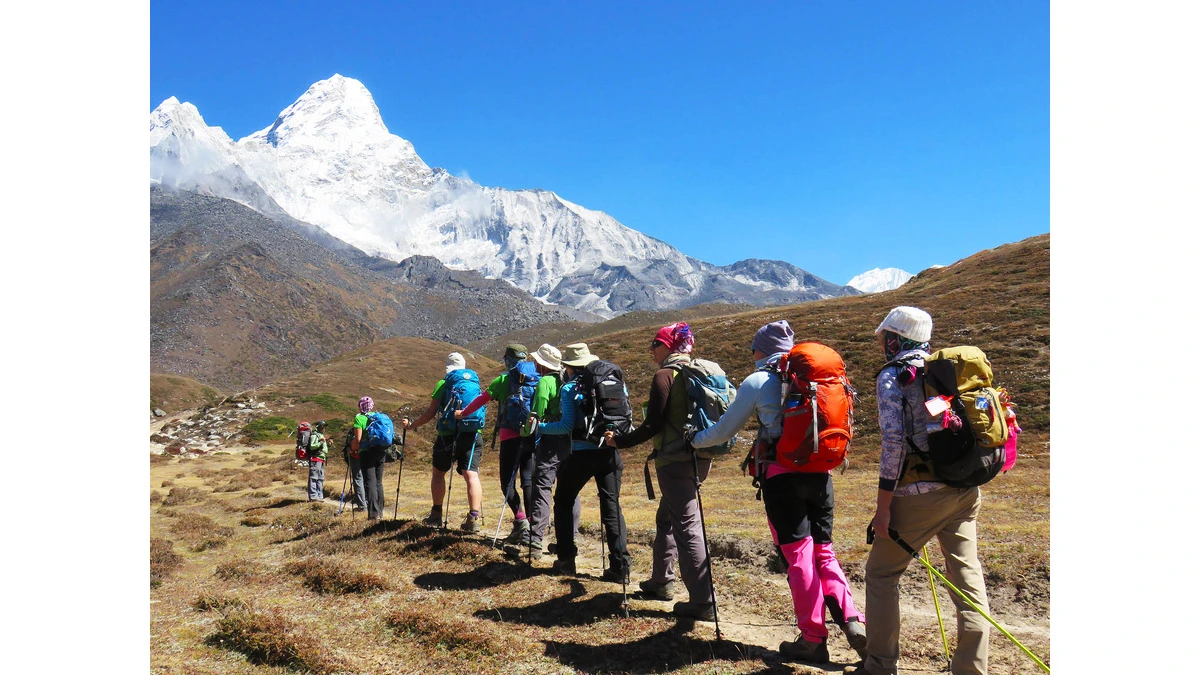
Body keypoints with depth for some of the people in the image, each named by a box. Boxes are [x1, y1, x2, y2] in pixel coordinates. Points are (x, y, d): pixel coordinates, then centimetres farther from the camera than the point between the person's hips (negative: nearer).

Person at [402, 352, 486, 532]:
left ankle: (436, 514, 25)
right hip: (472, 435, 2)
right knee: (471, 475, -5)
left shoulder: (442, 384, 4)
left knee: (438, 472, 18)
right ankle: (474, 518, -19)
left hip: (448, 435, -2)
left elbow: (430, 413, 3)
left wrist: (411, 425, 16)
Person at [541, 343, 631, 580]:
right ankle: (620, 565, 0)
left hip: (582, 454, -3)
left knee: (564, 501, 15)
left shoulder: (569, 388, -4)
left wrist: (539, 427, -1)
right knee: (612, 506, 6)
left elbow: (567, 425, -11)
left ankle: (566, 560, 15)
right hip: (610, 452, 4)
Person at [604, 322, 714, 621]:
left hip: (675, 460, -9)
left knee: (687, 528, -8)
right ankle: (661, 582, 33)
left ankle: (703, 602, -8)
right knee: (666, 518, 22)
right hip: (699, 458, 9)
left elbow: (653, 424, -15)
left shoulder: (665, 376, -11)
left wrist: (619, 440, -4)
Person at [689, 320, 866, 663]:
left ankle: (813, 640, 7)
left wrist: (694, 440, 23)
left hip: (782, 476, -5)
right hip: (820, 472, 5)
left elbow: (724, 431, 6)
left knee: (799, 556, 1)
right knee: (823, 551, 14)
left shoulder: (758, 381, -1)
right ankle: (853, 622, 1)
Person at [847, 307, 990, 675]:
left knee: (881, 573, 8)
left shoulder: (892, 376, -5)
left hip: (920, 493, -6)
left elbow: (894, 441, -14)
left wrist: (883, 505, -12)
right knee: (967, 575, 10)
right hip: (965, 491, 6)